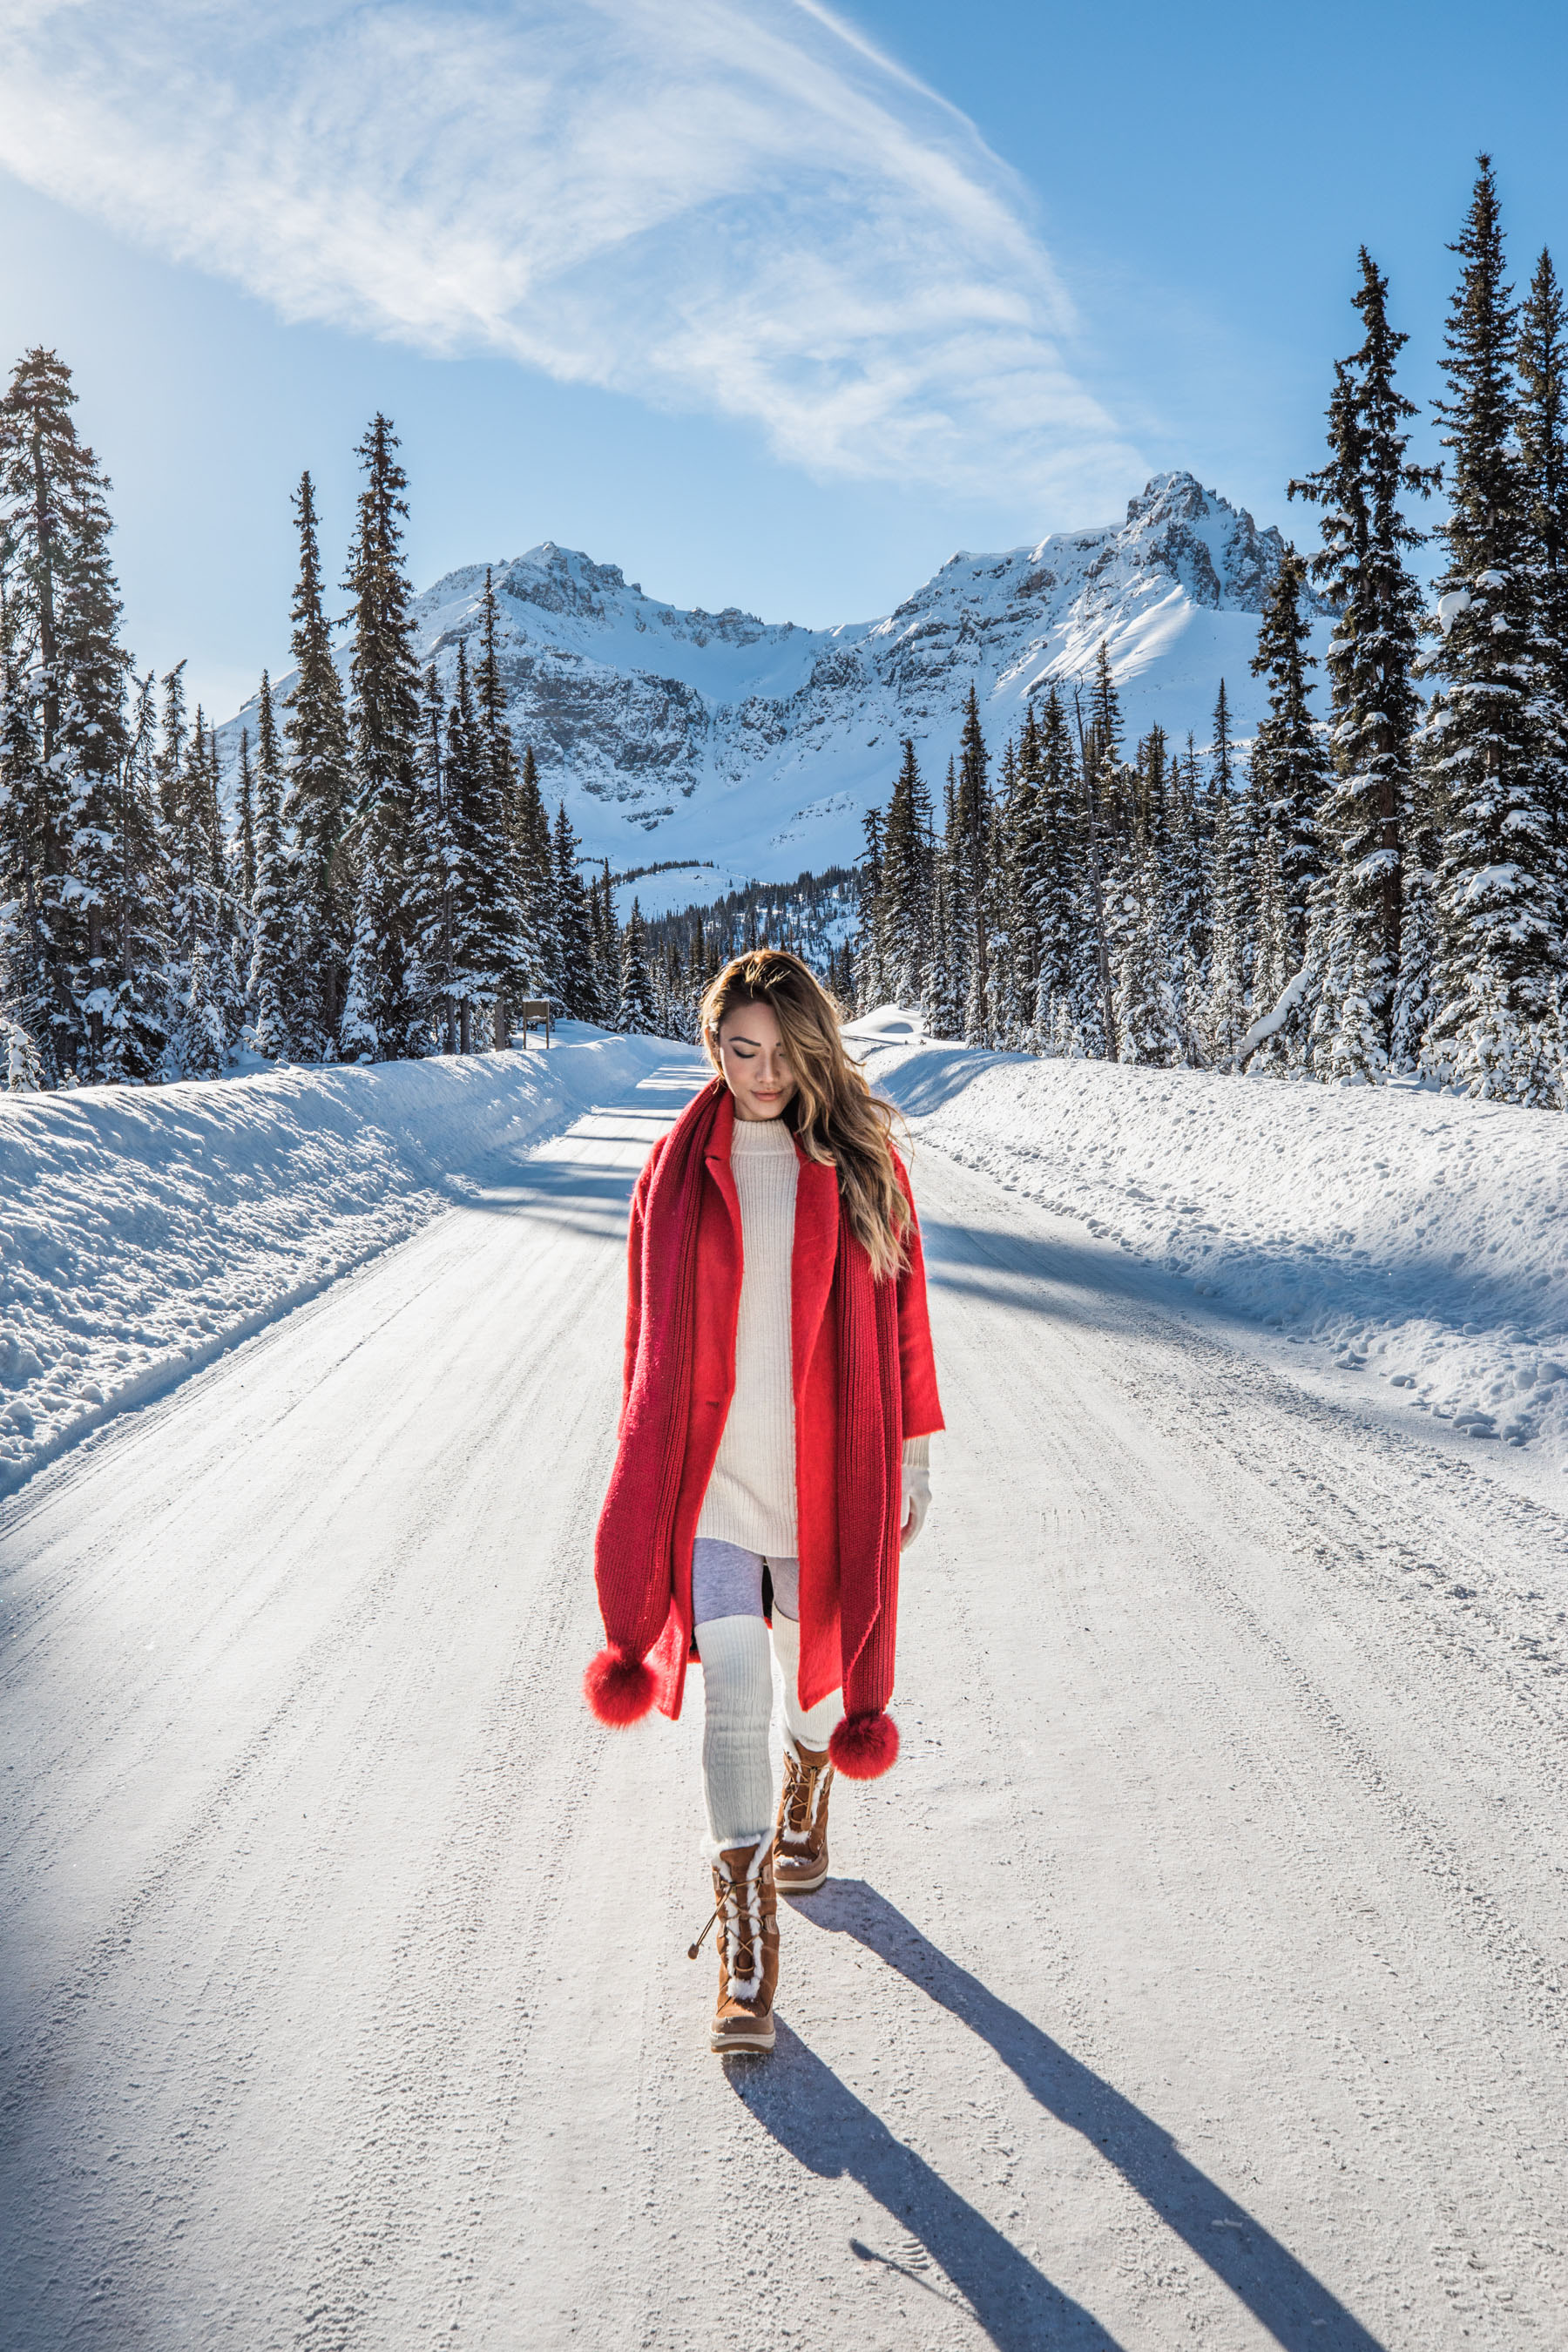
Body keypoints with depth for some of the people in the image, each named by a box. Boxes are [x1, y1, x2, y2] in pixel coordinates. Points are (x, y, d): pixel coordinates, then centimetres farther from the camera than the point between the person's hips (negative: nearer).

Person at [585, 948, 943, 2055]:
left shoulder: (862, 1159, -1)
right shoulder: (680, 1168, 1)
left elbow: (902, 1307, 4)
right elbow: (649, 1323, 7)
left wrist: (915, 1444, 3)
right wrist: (643, 1461, 10)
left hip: (825, 1466, 1)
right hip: (710, 1467, 0)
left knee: (814, 1658, 17)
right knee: (732, 1693, -7)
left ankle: (805, 1798, 50)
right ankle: (747, 1949, 3)